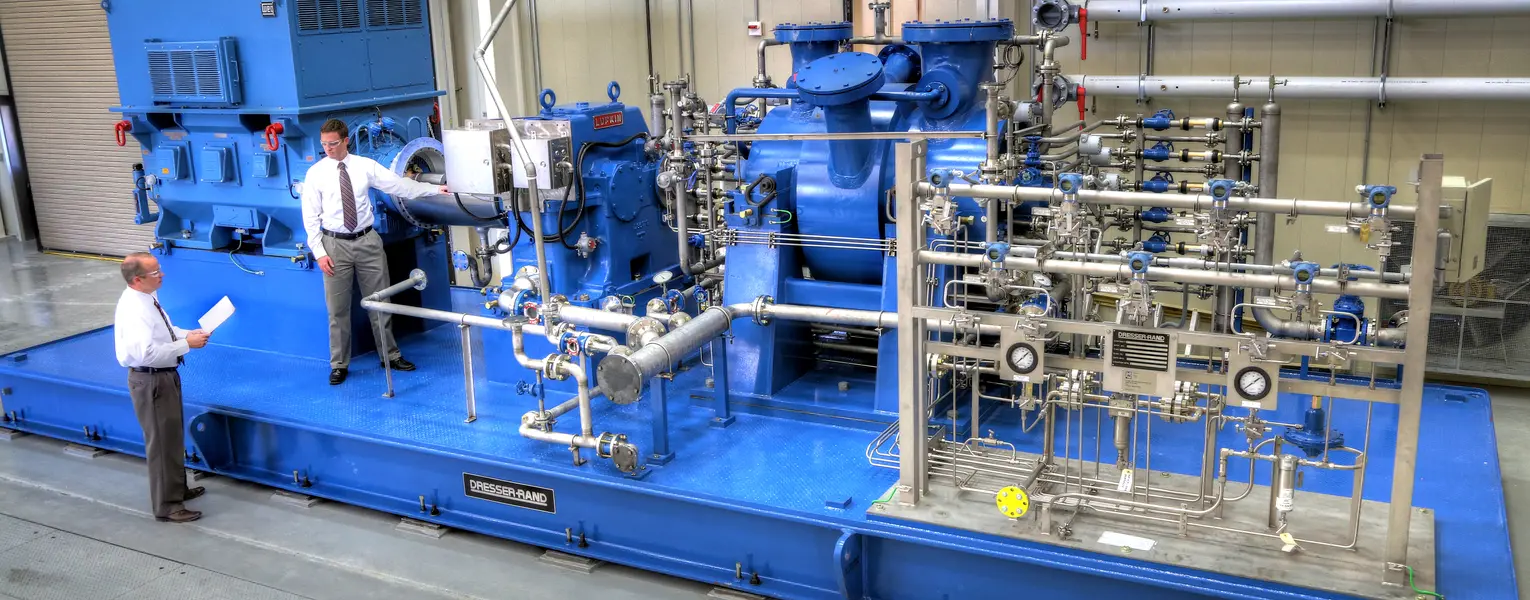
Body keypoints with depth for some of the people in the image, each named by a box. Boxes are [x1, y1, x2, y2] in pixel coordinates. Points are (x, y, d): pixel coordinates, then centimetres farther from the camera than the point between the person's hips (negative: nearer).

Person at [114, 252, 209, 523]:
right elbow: (147, 352, -35)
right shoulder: (134, 309, -27)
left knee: (173, 436, 23)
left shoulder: (148, 298, 2)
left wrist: (188, 334, 0)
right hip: (151, 382, -10)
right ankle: (167, 505, 14)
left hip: (165, 376, 10)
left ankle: (178, 488, 41)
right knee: (162, 442, 2)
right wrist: (187, 344, -28)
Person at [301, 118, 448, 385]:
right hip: (335, 245, -1)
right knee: (338, 308, 5)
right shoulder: (315, 173, -3)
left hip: (367, 241, 1)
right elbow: (311, 216, -2)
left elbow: (400, 185, -1)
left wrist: (435, 188, -7)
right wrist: (319, 252, -8)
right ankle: (339, 365, 17)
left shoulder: (366, 166, -2)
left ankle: (390, 355, 23)